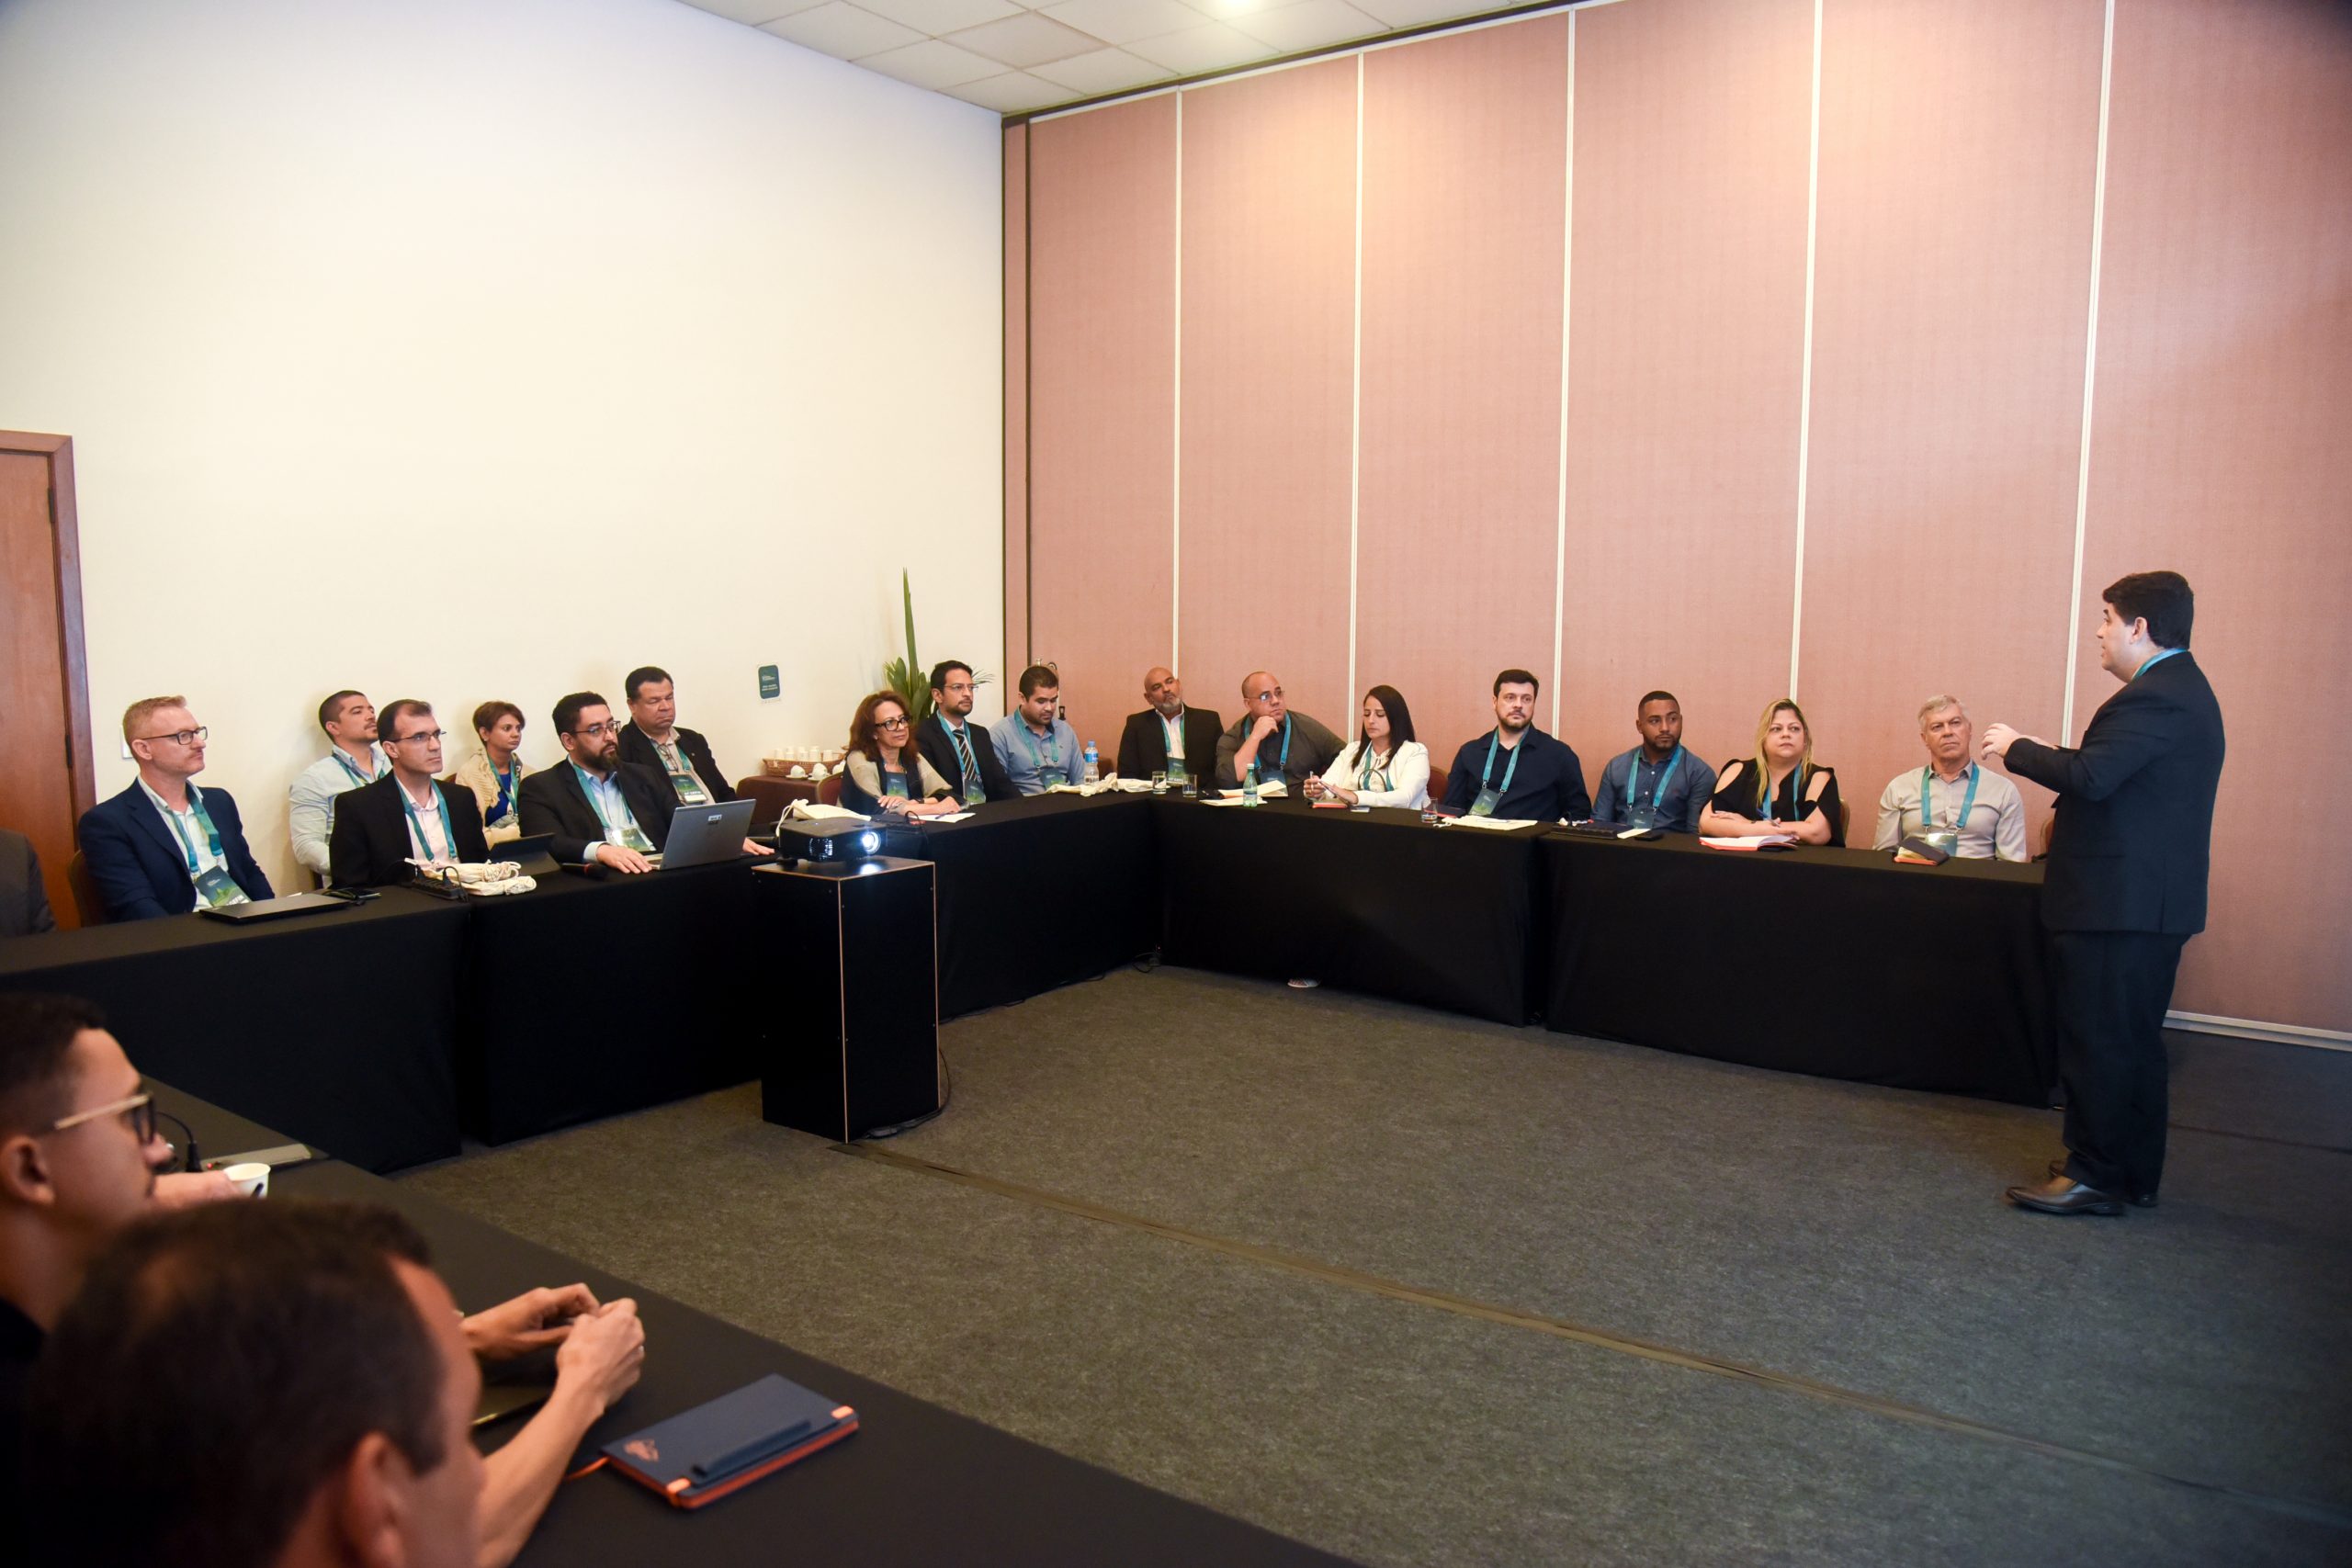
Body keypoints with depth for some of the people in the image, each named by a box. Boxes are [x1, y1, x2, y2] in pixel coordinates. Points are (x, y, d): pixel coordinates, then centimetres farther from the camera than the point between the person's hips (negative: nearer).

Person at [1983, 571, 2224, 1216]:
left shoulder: (2153, 697, -18)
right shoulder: (2185, 688, 15)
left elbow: (2091, 778, -26)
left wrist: (2016, 748, -13)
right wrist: (2055, 755, 13)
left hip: (2118, 900, -11)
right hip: (2154, 897, 11)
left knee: (2098, 1040, -3)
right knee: (2132, 1041, 17)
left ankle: (2095, 1176, 4)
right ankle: (2133, 1173, 26)